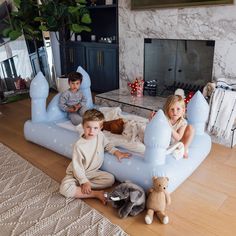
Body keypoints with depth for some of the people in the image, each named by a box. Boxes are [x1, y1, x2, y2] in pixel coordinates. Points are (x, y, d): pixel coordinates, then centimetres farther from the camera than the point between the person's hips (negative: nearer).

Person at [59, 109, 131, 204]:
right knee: (65, 188, -29)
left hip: (93, 172, 5)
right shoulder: (79, 145, -26)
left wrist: (116, 152, -4)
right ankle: (95, 194, -19)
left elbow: (107, 145, 12)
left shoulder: (100, 136, -11)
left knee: (110, 179, -14)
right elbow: (77, 167, -20)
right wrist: (84, 181, -24)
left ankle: (80, 187, -14)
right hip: (77, 174, -5)